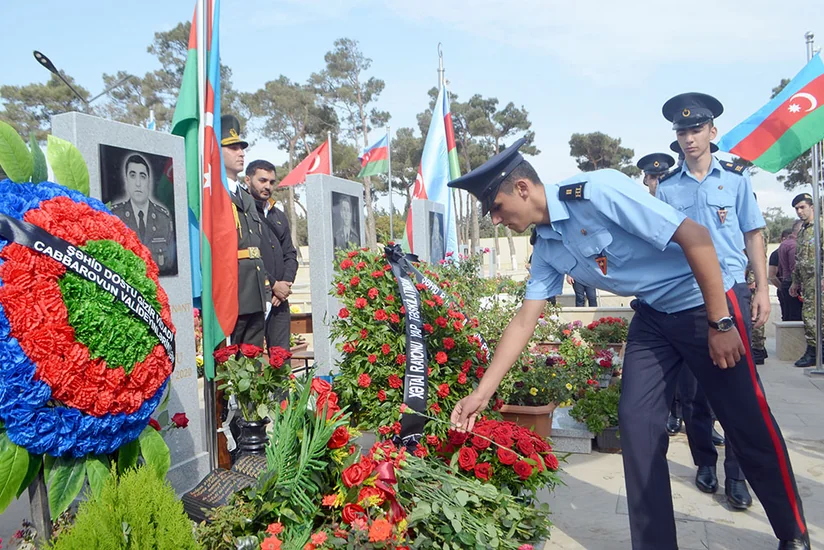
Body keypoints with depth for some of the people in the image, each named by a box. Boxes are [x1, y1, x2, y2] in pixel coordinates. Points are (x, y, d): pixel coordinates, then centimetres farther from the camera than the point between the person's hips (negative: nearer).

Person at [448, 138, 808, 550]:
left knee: (748, 423, 4)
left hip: (706, 304, -6)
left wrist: (720, 323, -21)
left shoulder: (597, 191, -25)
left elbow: (695, 236, -24)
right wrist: (482, 392, -3)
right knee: (636, 421, -1)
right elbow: (524, 321, 1)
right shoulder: (546, 247, -1)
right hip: (653, 315, 7)